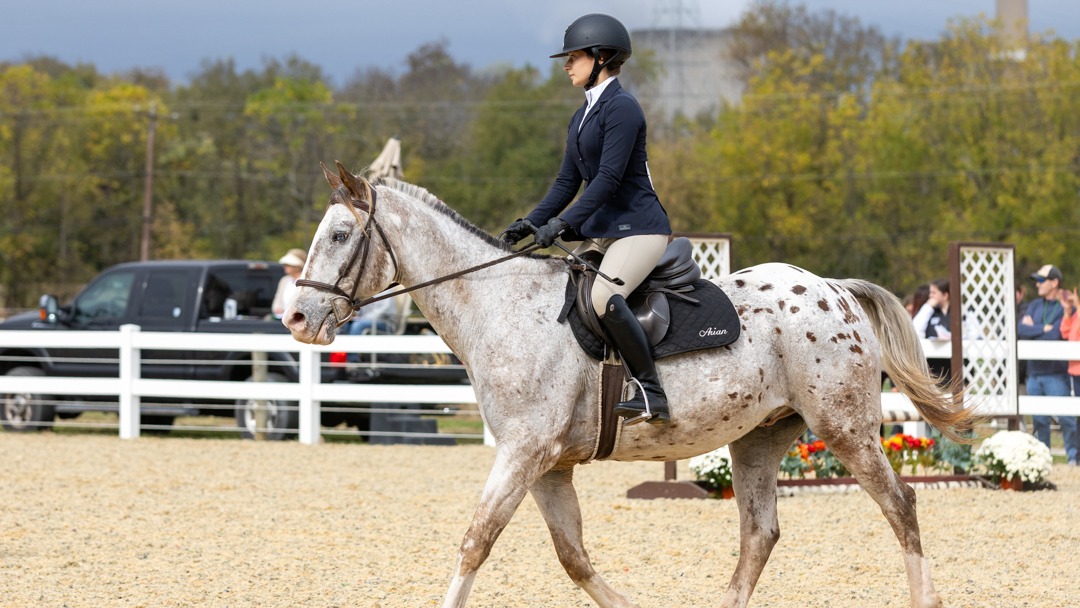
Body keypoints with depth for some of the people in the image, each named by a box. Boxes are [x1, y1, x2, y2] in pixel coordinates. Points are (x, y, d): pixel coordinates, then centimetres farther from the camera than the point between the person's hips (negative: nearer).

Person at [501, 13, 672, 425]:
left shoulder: (621, 108, -13)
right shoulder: (582, 117, 17)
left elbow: (609, 176, -20)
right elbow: (568, 181, 17)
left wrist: (562, 223, -25)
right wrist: (531, 223, 4)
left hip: (638, 227, -11)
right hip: (599, 231, 11)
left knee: (602, 296, -32)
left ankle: (651, 395, -28)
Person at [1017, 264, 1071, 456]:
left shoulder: (1065, 307, -5)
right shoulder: (1034, 305, 14)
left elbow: (1056, 335, -15)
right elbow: (1021, 330, 1)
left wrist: (1032, 329, -3)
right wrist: (1044, 329, -9)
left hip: (1056, 373, -6)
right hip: (1034, 372, 6)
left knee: (1066, 418, -8)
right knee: (1039, 420, 9)